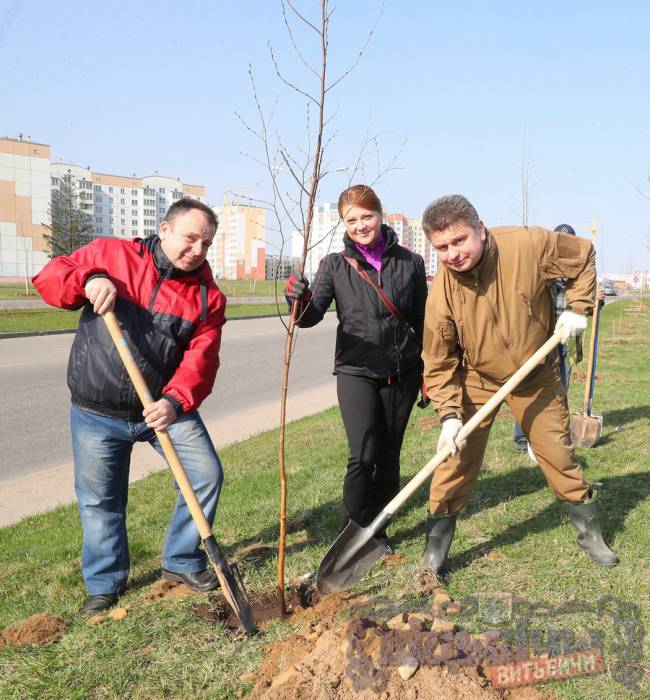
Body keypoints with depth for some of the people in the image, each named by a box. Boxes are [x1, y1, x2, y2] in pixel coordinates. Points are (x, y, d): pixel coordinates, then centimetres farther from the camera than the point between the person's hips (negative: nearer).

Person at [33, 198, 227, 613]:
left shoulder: (207, 295, -4)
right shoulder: (110, 254, -4)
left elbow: (201, 358, -13)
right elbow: (49, 277, -1)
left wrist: (175, 401, -31)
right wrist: (88, 280, -23)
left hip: (165, 407, 2)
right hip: (97, 413, -1)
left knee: (207, 475, -3)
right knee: (100, 500, 8)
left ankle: (183, 562, 21)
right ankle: (106, 582, 30)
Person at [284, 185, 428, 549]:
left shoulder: (410, 262, 2)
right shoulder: (335, 265, 0)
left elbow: (422, 321, 9)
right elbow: (312, 315, -11)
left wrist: (428, 373, 9)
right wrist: (300, 300, -34)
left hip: (402, 373, 2)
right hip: (356, 372, -1)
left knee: (388, 457, 8)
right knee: (364, 455, -11)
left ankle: (377, 529, 25)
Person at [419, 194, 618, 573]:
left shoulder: (529, 244, -25)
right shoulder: (442, 291, -23)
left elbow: (583, 255, -3)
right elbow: (439, 363, -14)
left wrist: (577, 308, -9)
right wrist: (449, 415, -24)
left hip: (537, 376, 1)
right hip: (476, 381, 0)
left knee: (560, 455, 10)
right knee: (456, 459, -5)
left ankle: (590, 532, 32)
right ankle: (436, 548, 11)